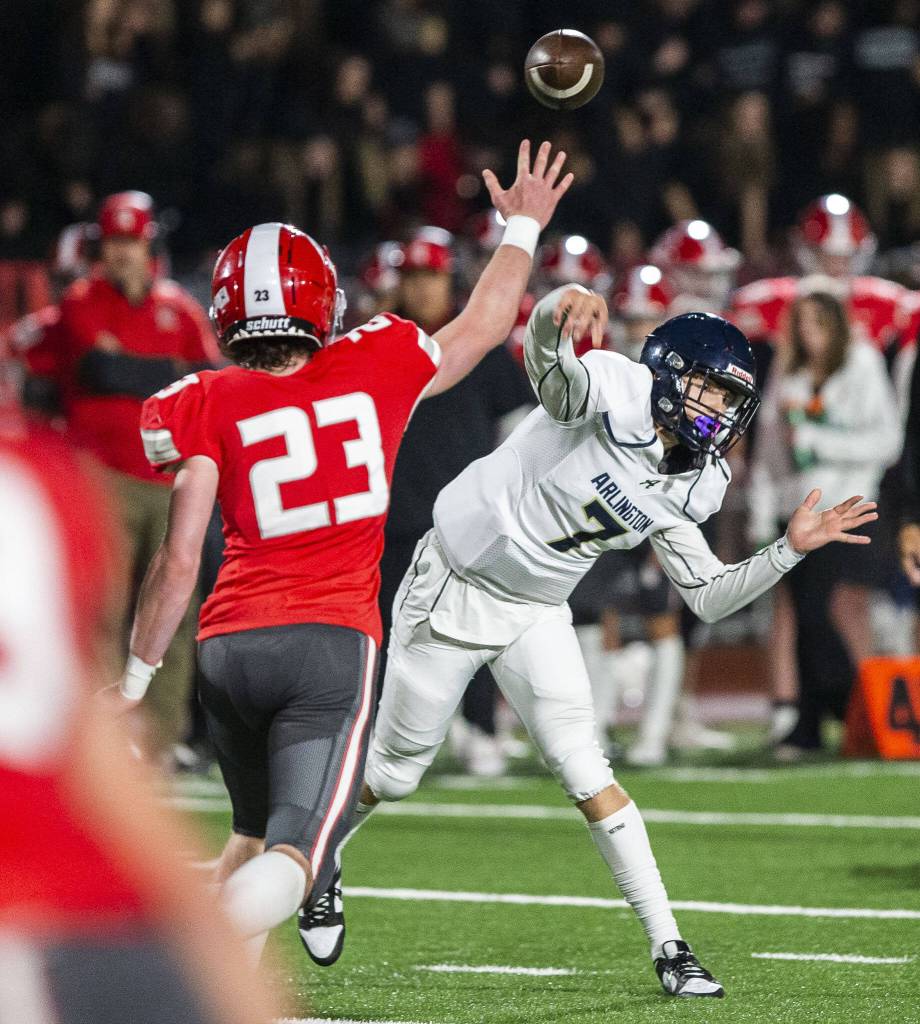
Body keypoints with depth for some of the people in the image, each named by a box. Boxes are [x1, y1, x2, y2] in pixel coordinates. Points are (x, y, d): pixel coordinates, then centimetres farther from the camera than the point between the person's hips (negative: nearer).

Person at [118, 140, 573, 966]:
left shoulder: (205, 409, 2)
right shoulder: (374, 371, 5)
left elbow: (179, 562, -4)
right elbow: (477, 333, 25)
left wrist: (135, 676, 5)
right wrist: (523, 229, 40)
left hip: (230, 645, 2)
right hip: (332, 642, -2)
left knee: (253, 839, 23)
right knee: (290, 857, -8)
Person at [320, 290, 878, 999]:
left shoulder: (690, 489, -4)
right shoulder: (618, 394, -25)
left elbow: (708, 597, 4)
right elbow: (547, 358, -47)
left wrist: (791, 549, -8)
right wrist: (564, 311, -70)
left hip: (537, 612, 5)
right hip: (456, 587, -5)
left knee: (587, 775, -9)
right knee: (394, 773, 10)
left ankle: (668, 946, -6)